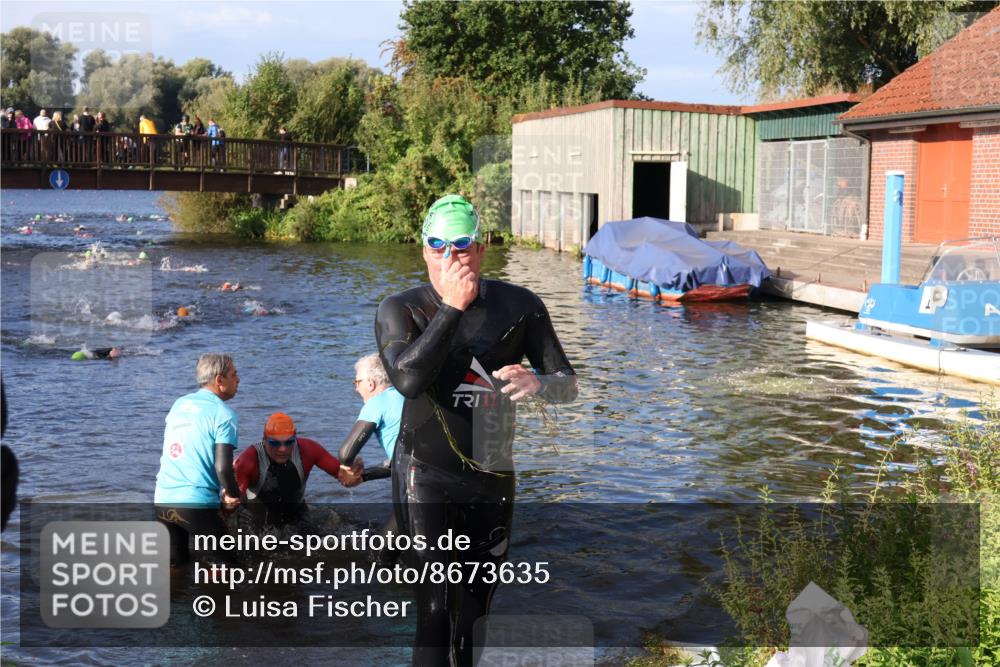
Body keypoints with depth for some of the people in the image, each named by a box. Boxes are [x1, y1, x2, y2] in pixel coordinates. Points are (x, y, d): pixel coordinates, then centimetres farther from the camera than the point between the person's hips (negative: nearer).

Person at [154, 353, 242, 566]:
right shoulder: (224, 414, -8)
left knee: (175, 565, 21)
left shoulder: (179, 404, 13)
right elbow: (222, 468, -17)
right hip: (197, 503, -6)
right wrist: (233, 496, 2)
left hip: (162, 500, 6)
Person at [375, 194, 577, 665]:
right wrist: (452, 308, -24)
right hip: (425, 477, -3)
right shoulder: (401, 309, -6)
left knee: (474, 614, 15)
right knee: (435, 610, -12)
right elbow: (407, 378, -25)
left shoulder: (518, 306, 0)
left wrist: (537, 383, -22)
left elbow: (568, 384, 1)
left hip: (493, 480, 3)